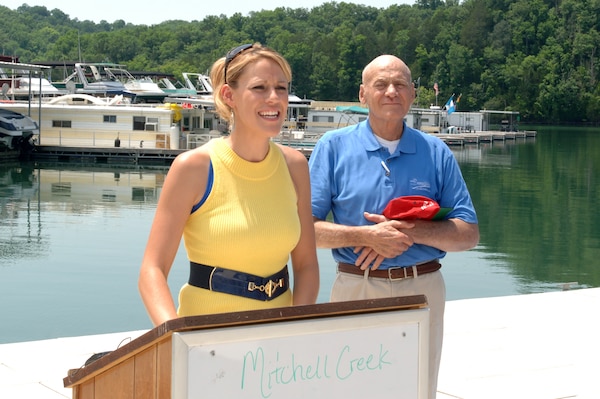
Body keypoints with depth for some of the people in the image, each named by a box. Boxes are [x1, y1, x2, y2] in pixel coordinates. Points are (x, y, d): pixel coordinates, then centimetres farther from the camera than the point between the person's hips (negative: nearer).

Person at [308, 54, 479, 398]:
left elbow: (468, 234, 1)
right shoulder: (334, 147, 0)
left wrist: (410, 231, -14)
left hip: (423, 290, 2)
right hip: (355, 290, -1)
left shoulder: (436, 153, 5)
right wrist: (367, 235, -18)